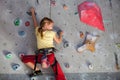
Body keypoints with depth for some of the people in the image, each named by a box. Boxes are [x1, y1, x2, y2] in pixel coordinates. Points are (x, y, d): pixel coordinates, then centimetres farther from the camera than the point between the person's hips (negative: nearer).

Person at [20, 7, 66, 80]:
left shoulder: (37, 31, 10)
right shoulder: (52, 33, 7)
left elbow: (35, 21, 26)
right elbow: (58, 41, 18)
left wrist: (33, 12, 42)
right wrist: (61, 34, 37)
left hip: (41, 55, 0)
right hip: (50, 55, 0)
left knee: (24, 58, 18)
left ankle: (37, 70, 11)